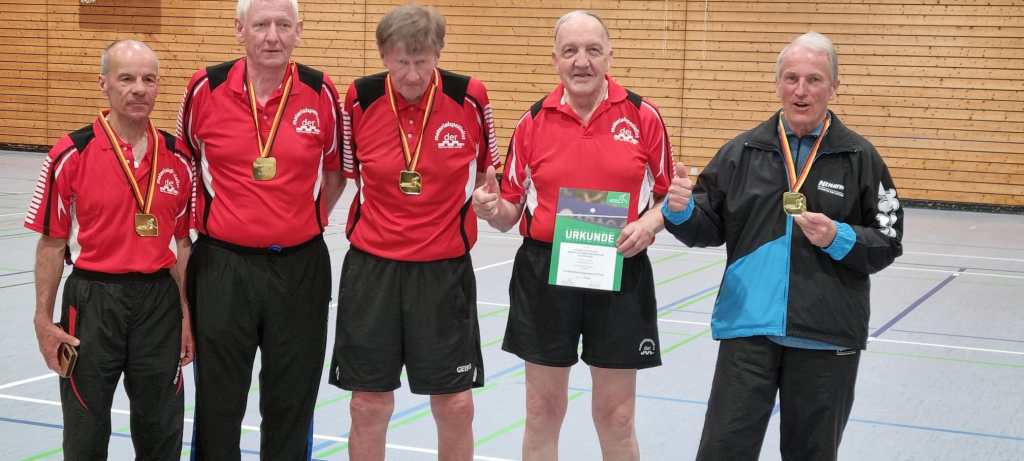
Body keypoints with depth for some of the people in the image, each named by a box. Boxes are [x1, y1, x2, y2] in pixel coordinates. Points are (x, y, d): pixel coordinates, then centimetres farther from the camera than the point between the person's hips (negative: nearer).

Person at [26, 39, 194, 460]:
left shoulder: (176, 157, 3)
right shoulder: (71, 154, -7)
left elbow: (182, 241, 9)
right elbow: (52, 243, -3)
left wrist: (187, 314, 6)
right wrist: (44, 319, -5)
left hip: (159, 300, 3)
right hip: (93, 299, -3)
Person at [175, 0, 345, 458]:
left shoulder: (321, 93, -2)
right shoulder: (206, 89, -4)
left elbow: (335, 171, 13)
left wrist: (308, 221, 8)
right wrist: (202, 222, 11)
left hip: (298, 268, 1)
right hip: (222, 266, -1)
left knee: (292, 401, 10)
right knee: (218, 402, 8)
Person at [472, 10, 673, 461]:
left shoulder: (642, 116, -2)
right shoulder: (532, 121, 1)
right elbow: (511, 211, 6)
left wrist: (648, 224, -14)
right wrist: (491, 208, -15)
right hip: (544, 273, 1)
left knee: (616, 417, 7)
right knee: (543, 412, 9)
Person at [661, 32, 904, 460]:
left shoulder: (860, 157, 1)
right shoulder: (741, 152, 5)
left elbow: (887, 243, 1)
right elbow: (710, 230, 7)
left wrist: (839, 239, -16)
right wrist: (681, 210, -13)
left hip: (826, 336, 0)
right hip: (748, 328, 1)